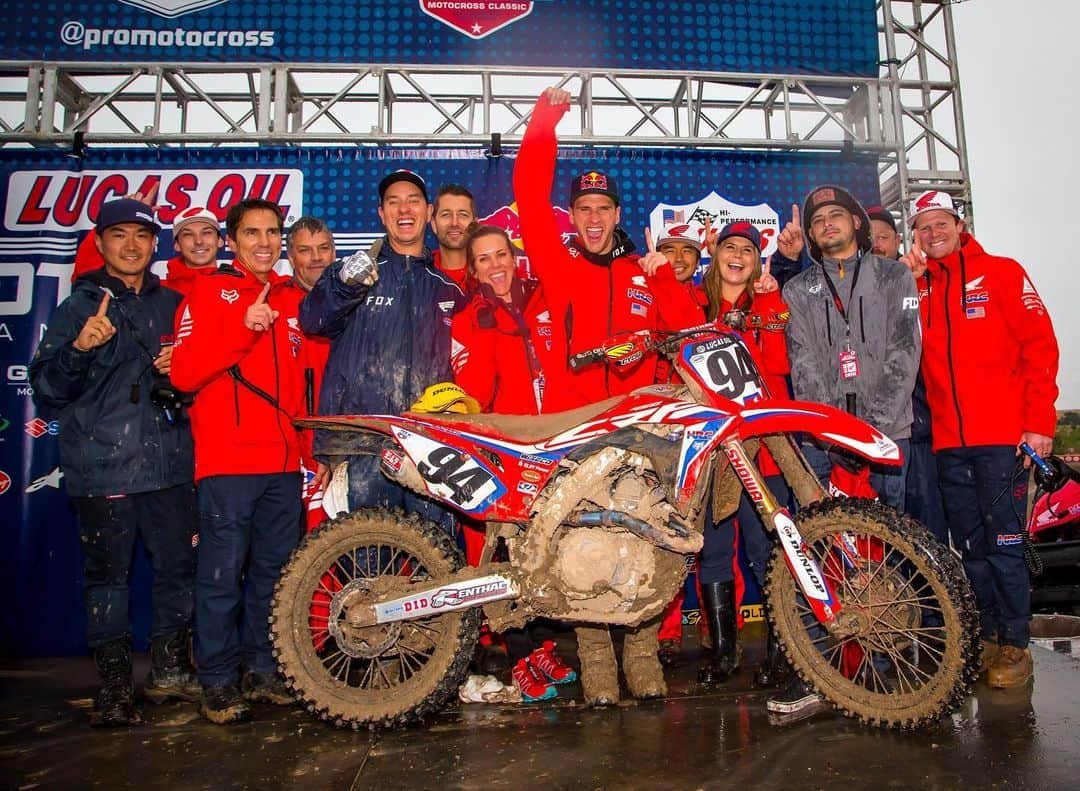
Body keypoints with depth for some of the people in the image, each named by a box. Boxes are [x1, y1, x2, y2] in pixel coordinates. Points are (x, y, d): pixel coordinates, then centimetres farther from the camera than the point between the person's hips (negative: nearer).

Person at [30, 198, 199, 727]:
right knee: (107, 574, 3)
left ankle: (169, 669, 24)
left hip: (169, 463, 3)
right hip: (102, 466, -3)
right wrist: (79, 350, -19)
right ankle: (114, 684, 15)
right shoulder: (79, 306, 5)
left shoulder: (173, 304, 15)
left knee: (178, 568, 7)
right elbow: (46, 390, -1)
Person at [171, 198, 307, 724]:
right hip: (228, 461, -5)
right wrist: (244, 327, -20)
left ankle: (262, 671, 24)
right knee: (223, 575, -1)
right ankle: (218, 682, 13)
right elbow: (184, 372, -10)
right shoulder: (210, 290, 2)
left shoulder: (293, 297, 17)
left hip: (284, 461, 5)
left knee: (273, 572, 11)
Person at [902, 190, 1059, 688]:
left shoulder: (1001, 272, 5)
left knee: (1004, 542, -2)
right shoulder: (916, 287, 15)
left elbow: (1039, 345, -1)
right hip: (948, 439, 4)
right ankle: (988, 638, 22)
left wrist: (1039, 421, -9)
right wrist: (908, 280, -6)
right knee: (970, 546, 10)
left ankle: (1015, 645, 10)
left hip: (1002, 435, -4)